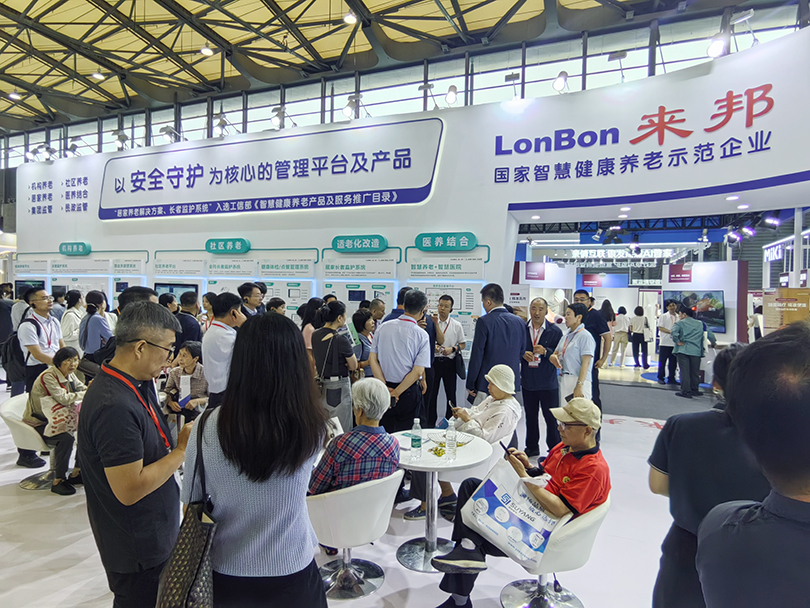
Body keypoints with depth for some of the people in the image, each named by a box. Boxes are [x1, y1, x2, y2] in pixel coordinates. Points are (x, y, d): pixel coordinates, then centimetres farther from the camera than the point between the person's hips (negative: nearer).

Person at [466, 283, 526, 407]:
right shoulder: (519, 322, 4)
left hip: (487, 385, -5)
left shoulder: (484, 322, -11)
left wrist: (470, 385, -3)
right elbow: (521, 354, 11)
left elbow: (476, 356, -10)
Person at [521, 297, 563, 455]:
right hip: (528, 381, 3)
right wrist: (523, 354, -10)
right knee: (530, 416, 15)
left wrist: (545, 352, -22)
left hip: (548, 382, -3)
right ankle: (532, 447, 30)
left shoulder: (555, 331, -4)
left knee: (551, 418, 2)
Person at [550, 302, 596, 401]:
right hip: (564, 380, 8)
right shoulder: (567, 336, 17)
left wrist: (579, 386, -21)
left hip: (579, 380, -7)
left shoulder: (585, 336, -8)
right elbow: (556, 353, 19)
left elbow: (586, 363, -15)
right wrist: (552, 357, -7)